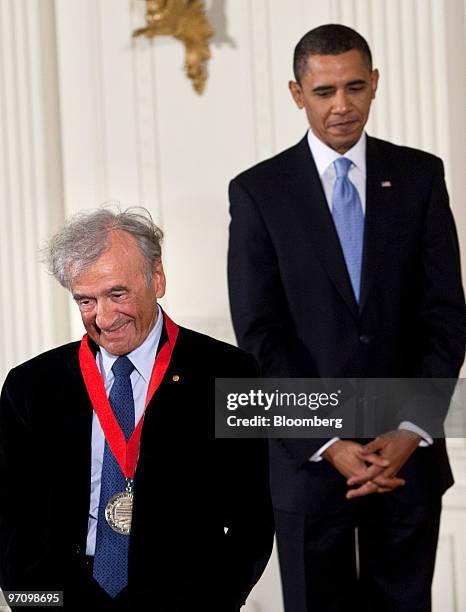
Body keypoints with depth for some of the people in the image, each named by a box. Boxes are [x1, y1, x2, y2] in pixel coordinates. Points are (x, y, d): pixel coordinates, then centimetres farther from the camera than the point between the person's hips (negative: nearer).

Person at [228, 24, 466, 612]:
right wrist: (328, 443, -13)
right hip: (309, 454, -1)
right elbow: (259, 335, -6)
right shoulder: (258, 191, -2)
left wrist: (411, 430, -10)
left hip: (409, 450, 2)